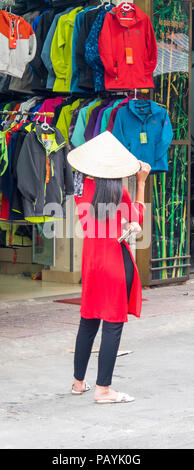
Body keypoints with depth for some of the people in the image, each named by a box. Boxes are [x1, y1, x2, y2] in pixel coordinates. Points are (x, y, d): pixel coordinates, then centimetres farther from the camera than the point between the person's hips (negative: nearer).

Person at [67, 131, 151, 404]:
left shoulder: (85, 188, -1)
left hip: (91, 257, 6)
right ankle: (103, 389, -2)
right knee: (113, 324, -2)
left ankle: (79, 382, 25)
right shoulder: (119, 192, -13)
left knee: (88, 322, 16)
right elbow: (138, 217, 3)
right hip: (117, 259, -5)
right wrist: (141, 182, 8)